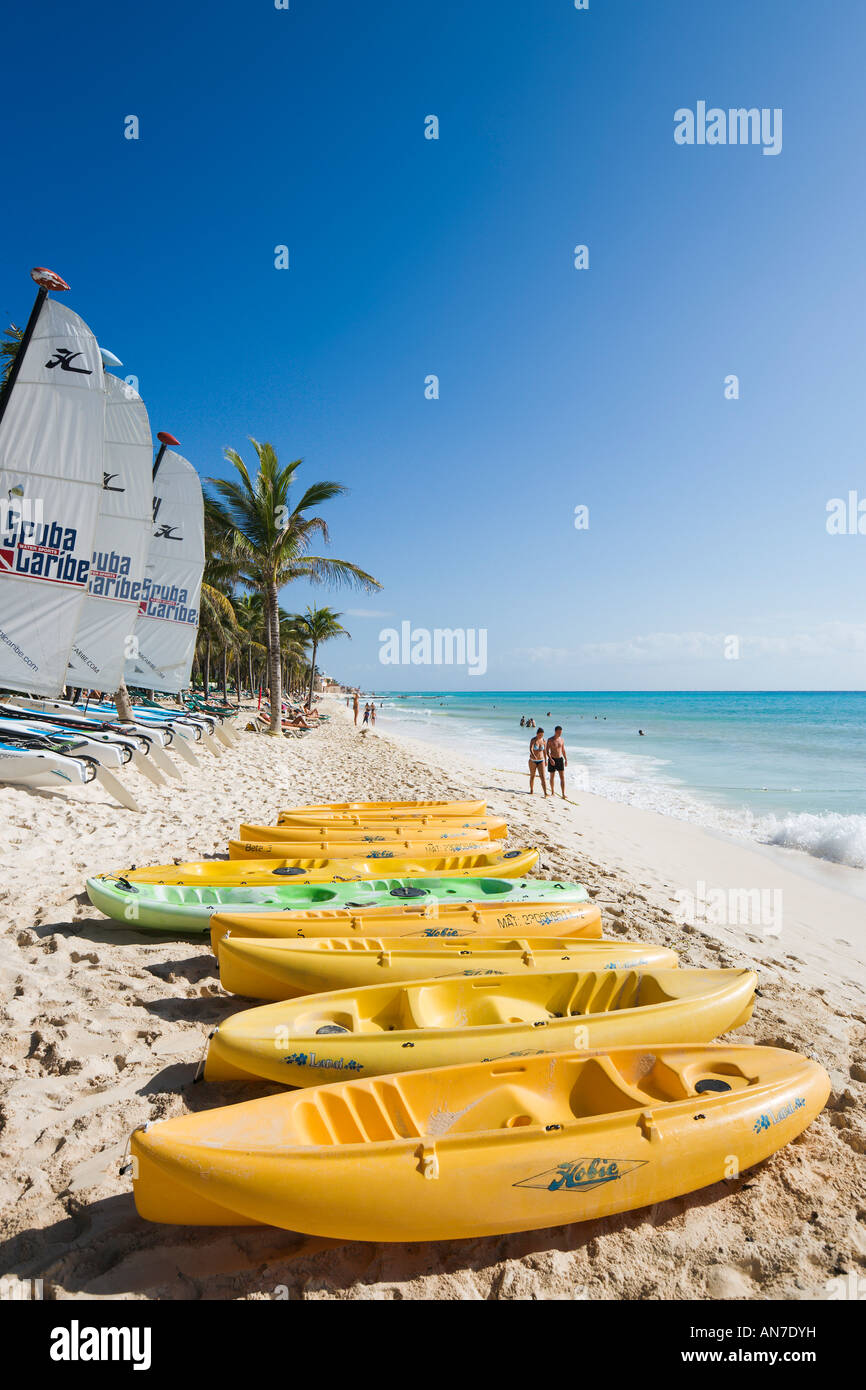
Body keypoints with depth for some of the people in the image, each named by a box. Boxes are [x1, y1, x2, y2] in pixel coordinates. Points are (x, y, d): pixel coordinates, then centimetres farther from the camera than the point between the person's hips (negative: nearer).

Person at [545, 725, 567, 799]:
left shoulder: (561, 739, 6)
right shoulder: (550, 740, -8)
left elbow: (563, 750, 16)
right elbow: (547, 751, -12)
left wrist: (566, 759, 13)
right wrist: (550, 759, -24)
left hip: (560, 759, 3)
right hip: (552, 760, -3)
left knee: (562, 777, -7)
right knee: (552, 776, 9)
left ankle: (563, 794, -11)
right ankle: (552, 792, 25)